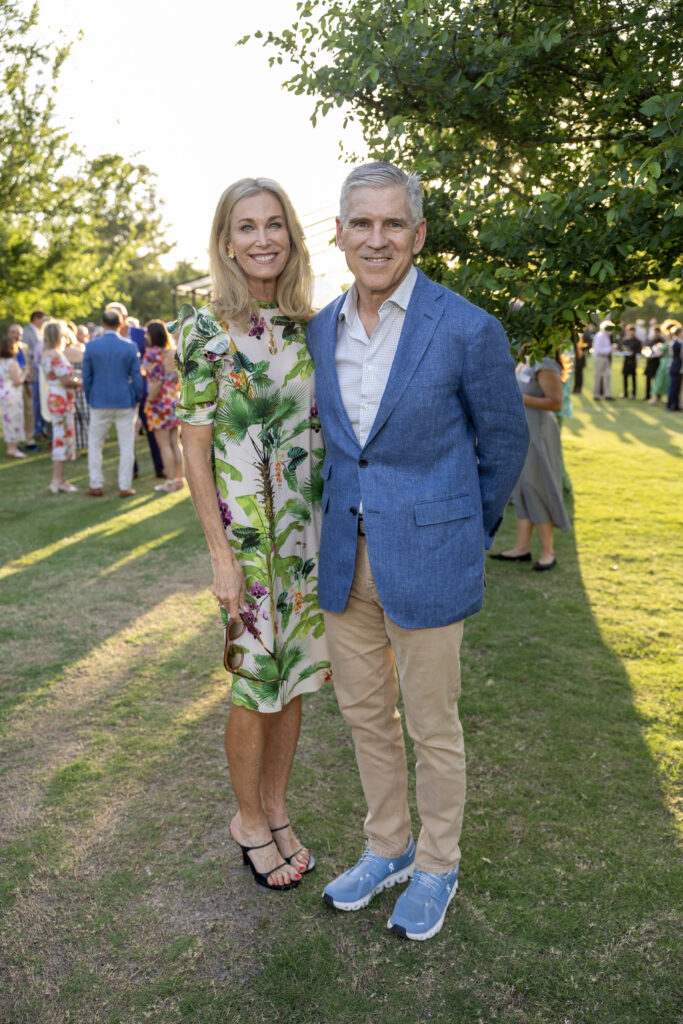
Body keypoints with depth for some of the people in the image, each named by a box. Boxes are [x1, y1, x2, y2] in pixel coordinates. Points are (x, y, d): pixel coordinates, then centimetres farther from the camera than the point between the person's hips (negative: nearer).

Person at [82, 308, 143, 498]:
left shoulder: (91, 346, -4)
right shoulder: (130, 347, -6)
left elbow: (87, 377, 1)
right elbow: (136, 377, -4)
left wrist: (90, 400, 13)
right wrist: (136, 400, 10)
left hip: (99, 403, 1)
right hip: (125, 403, -1)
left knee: (94, 444, 14)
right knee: (127, 446, 7)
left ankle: (96, 486, 15)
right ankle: (125, 487, 8)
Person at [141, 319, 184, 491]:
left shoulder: (152, 353, -14)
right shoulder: (174, 352, 6)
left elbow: (156, 382, -19)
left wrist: (149, 400, -12)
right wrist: (176, 393, 16)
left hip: (160, 402, -7)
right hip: (175, 400, 7)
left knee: (164, 444, 1)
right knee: (175, 443, 13)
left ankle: (171, 481, 4)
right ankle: (179, 478, 17)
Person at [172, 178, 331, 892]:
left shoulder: (309, 327, 6)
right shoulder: (206, 330, -8)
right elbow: (194, 449, -9)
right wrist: (221, 554, -12)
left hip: (310, 531, 5)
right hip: (247, 532, -5)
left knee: (293, 679, 14)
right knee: (255, 684, 6)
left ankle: (277, 811, 33)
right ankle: (250, 820, 29)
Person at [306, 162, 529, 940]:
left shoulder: (467, 330, -13)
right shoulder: (321, 330, 3)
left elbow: (504, 441, 0)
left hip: (428, 558, -5)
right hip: (345, 557, 6)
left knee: (430, 723, 10)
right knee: (364, 712, 18)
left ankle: (437, 865, 34)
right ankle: (387, 848, 40)